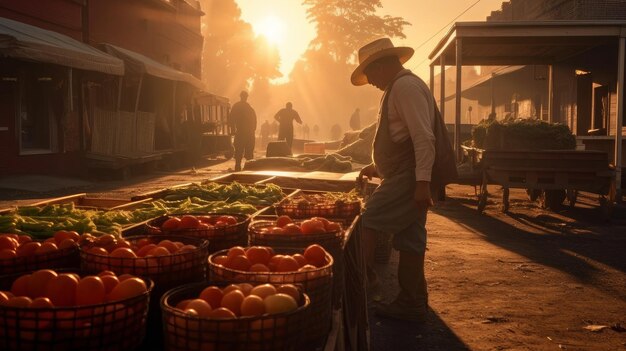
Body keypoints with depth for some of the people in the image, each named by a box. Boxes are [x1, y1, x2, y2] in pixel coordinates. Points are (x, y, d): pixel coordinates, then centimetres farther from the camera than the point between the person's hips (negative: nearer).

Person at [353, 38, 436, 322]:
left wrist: (422, 183, -26)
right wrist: (378, 167, 23)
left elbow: (424, 138, -22)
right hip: (403, 176, 10)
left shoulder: (405, 86, -13)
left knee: (368, 222, -12)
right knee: (409, 240, 11)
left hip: (409, 178, -10)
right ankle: (411, 303, 17)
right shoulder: (399, 87, 20)